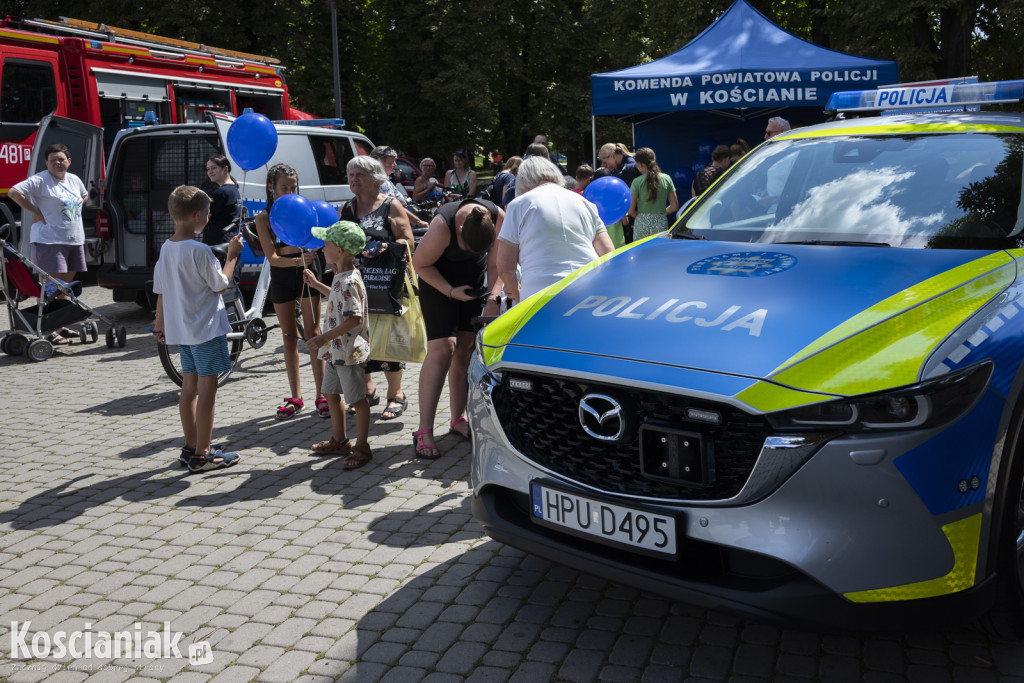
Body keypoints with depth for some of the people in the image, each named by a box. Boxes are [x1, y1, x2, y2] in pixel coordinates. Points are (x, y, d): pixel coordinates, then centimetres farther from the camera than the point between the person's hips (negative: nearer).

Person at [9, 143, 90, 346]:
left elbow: (84, 196, 33)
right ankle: (49, 331, -9)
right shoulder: (40, 180, -10)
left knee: (66, 284, 14)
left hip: (75, 239, 8)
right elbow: (14, 192, -20)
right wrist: (36, 212, -16)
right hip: (50, 239, -8)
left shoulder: (74, 180, 13)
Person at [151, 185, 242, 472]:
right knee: (207, 390, -1)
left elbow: (160, 291, 11)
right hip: (206, 329, -8)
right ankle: (202, 455, 5)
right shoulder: (200, 250, -18)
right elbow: (220, 285, -10)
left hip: (180, 330, 8)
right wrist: (232, 255, 0)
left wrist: (159, 324, 20)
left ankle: (190, 447, 25)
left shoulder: (166, 249, 5)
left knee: (189, 387, 15)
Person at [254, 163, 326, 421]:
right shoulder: (264, 218, -4)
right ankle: (296, 397, 16)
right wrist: (297, 260, -31)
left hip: (306, 274, -1)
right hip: (281, 278, 1)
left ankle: (321, 395, 4)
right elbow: (272, 257, -12)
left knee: (313, 334, -1)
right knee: (289, 338, 8)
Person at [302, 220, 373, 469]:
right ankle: (339, 441, 34)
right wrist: (316, 284, 27)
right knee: (331, 393, 20)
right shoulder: (342, 277, 8)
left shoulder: (349, 282, -23)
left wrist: (325, 337, -27)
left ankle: (361, 447, 13)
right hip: (335, 350, 11)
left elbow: (354, 318, -29)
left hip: (348, 352, -11)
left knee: (357, 399, 2)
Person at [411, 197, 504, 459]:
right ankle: (423, 432, -13)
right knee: (442, 349, -14)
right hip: (439, 281, -4)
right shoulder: (442, 227, -34)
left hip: (474, 281, 5)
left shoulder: (499, 219, -23)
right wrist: (451, 291, -24)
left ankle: (458, 420, 15)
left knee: (466, 348, 2)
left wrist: (493, 297, -24)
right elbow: (420, 264, -18)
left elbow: (495, 265, -11)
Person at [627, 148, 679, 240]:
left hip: (642, 226, -2)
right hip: (661, 225, 2)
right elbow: (674, 207, 5)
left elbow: (631, 210, -7)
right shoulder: (666, 179, 2)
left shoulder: (638, 182, -8)